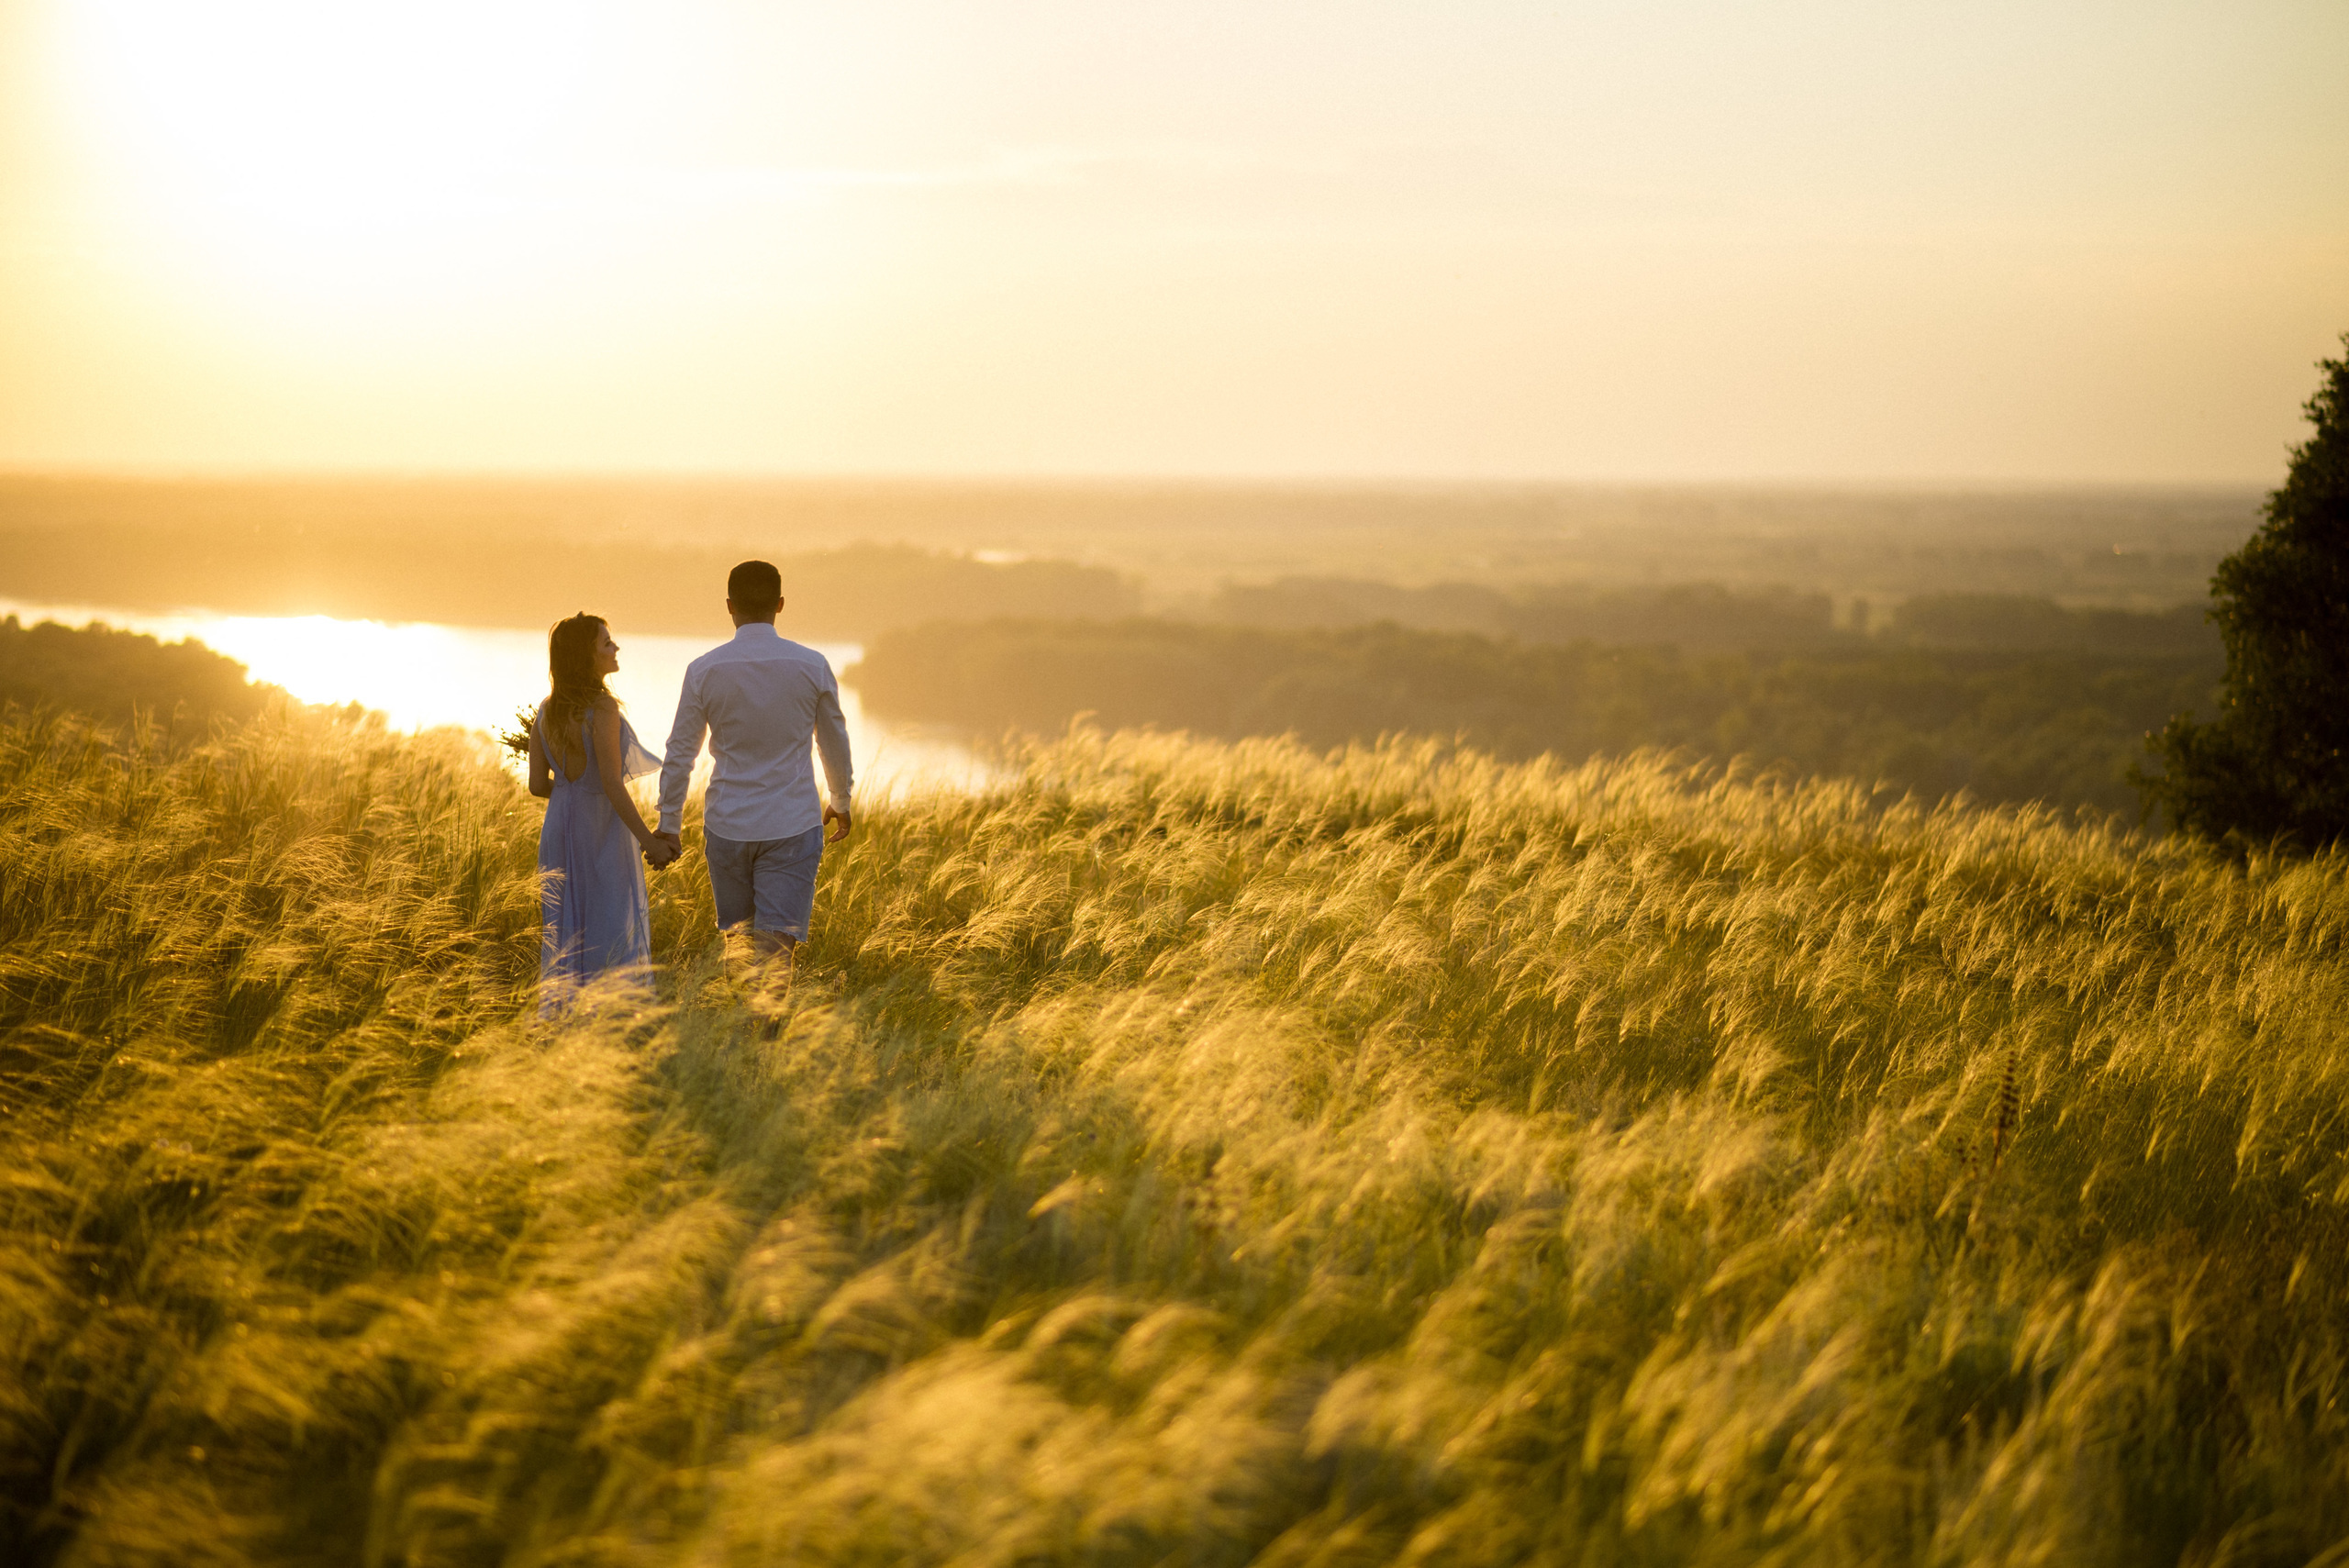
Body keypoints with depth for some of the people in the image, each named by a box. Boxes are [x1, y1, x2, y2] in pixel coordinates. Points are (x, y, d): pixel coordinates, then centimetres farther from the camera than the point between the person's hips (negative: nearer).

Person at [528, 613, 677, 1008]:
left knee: (565, 937, 14)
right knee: (609, 937, 0)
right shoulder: (602, 707, -17)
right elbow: (613, 784, -21)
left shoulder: (545, 710, 4)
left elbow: (538, 784, 6)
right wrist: (648, 840, -15)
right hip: (601, 831, -7)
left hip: (559, 827, 7)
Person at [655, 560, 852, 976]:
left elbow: (679, 754, 0)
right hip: (793, 827, -1)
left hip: (727, 828, 1)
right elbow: (835, 743, 9)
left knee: (736, 939, 18)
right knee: (775, 945, -5)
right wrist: (840, 801, 26)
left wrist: (669, 825, 10)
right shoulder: (813, 667, -3)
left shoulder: (704, 671, -4)